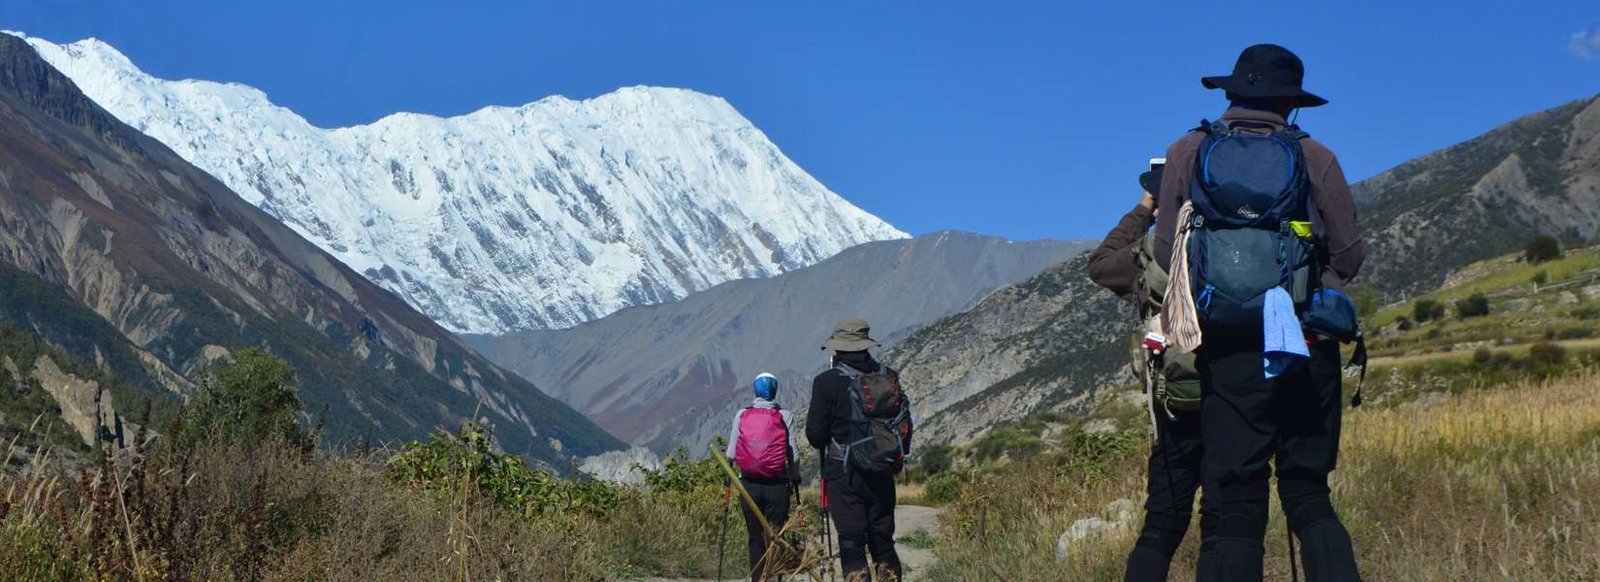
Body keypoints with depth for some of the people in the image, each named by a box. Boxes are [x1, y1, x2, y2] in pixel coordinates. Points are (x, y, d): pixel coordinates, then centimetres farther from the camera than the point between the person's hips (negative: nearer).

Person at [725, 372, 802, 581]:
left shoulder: (741, 415, 2)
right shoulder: (785, 416, -2)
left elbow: (731, 454, 2)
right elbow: (793, 453, -1)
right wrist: (795, 478, 13)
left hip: (749, 484, 2)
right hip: (777, 485, -2)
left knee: (755, 536, 10)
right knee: (776, 534, 1)